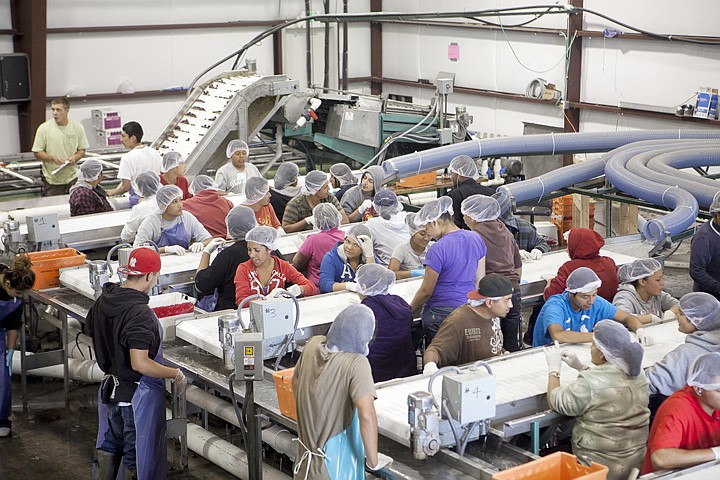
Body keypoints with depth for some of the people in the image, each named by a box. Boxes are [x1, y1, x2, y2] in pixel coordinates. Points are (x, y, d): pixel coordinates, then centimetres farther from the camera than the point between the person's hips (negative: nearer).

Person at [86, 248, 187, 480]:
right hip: (137, 394, -8)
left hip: (111, 387, 8)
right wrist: (176, 374, -20)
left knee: (110, 446, 24)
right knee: (138, 460, 6)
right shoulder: (140, 314, -28)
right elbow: (140, 364, -31)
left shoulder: (103, 302, -2)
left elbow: (91, 332, 15)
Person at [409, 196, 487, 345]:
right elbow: (480, 279, 11)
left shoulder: (437, 250, -18)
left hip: (441, 314, -7)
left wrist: (409, 310, 4)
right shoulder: (476, 239, 2)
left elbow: (426, 291, -11)